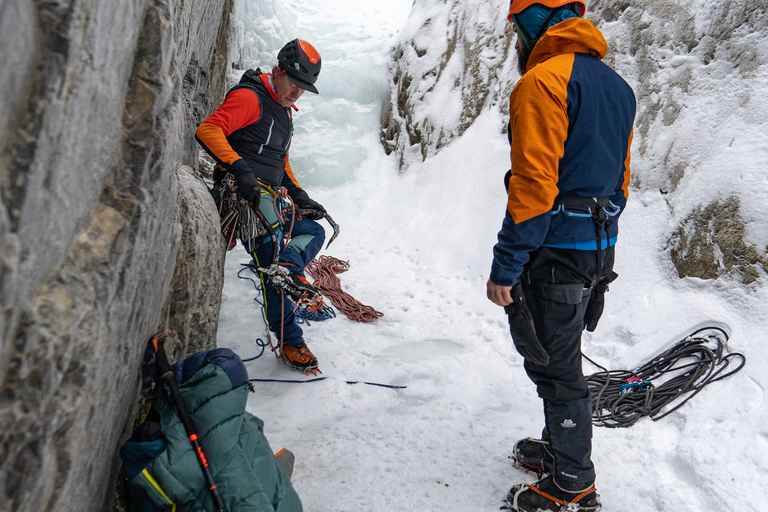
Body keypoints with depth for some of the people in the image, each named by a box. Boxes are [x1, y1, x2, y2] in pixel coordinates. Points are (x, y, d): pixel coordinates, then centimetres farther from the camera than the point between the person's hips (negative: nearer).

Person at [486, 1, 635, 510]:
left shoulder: (543, 80, -15)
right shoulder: (617, 86, 14)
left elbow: (534, 184, -22)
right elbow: (621, 180, 18)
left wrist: (505, 266, -18)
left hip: (554, 251, -9)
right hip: (598, 249, 9)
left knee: (556, 367, 3)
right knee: (560, 357, 22)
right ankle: (561, 447, 38)